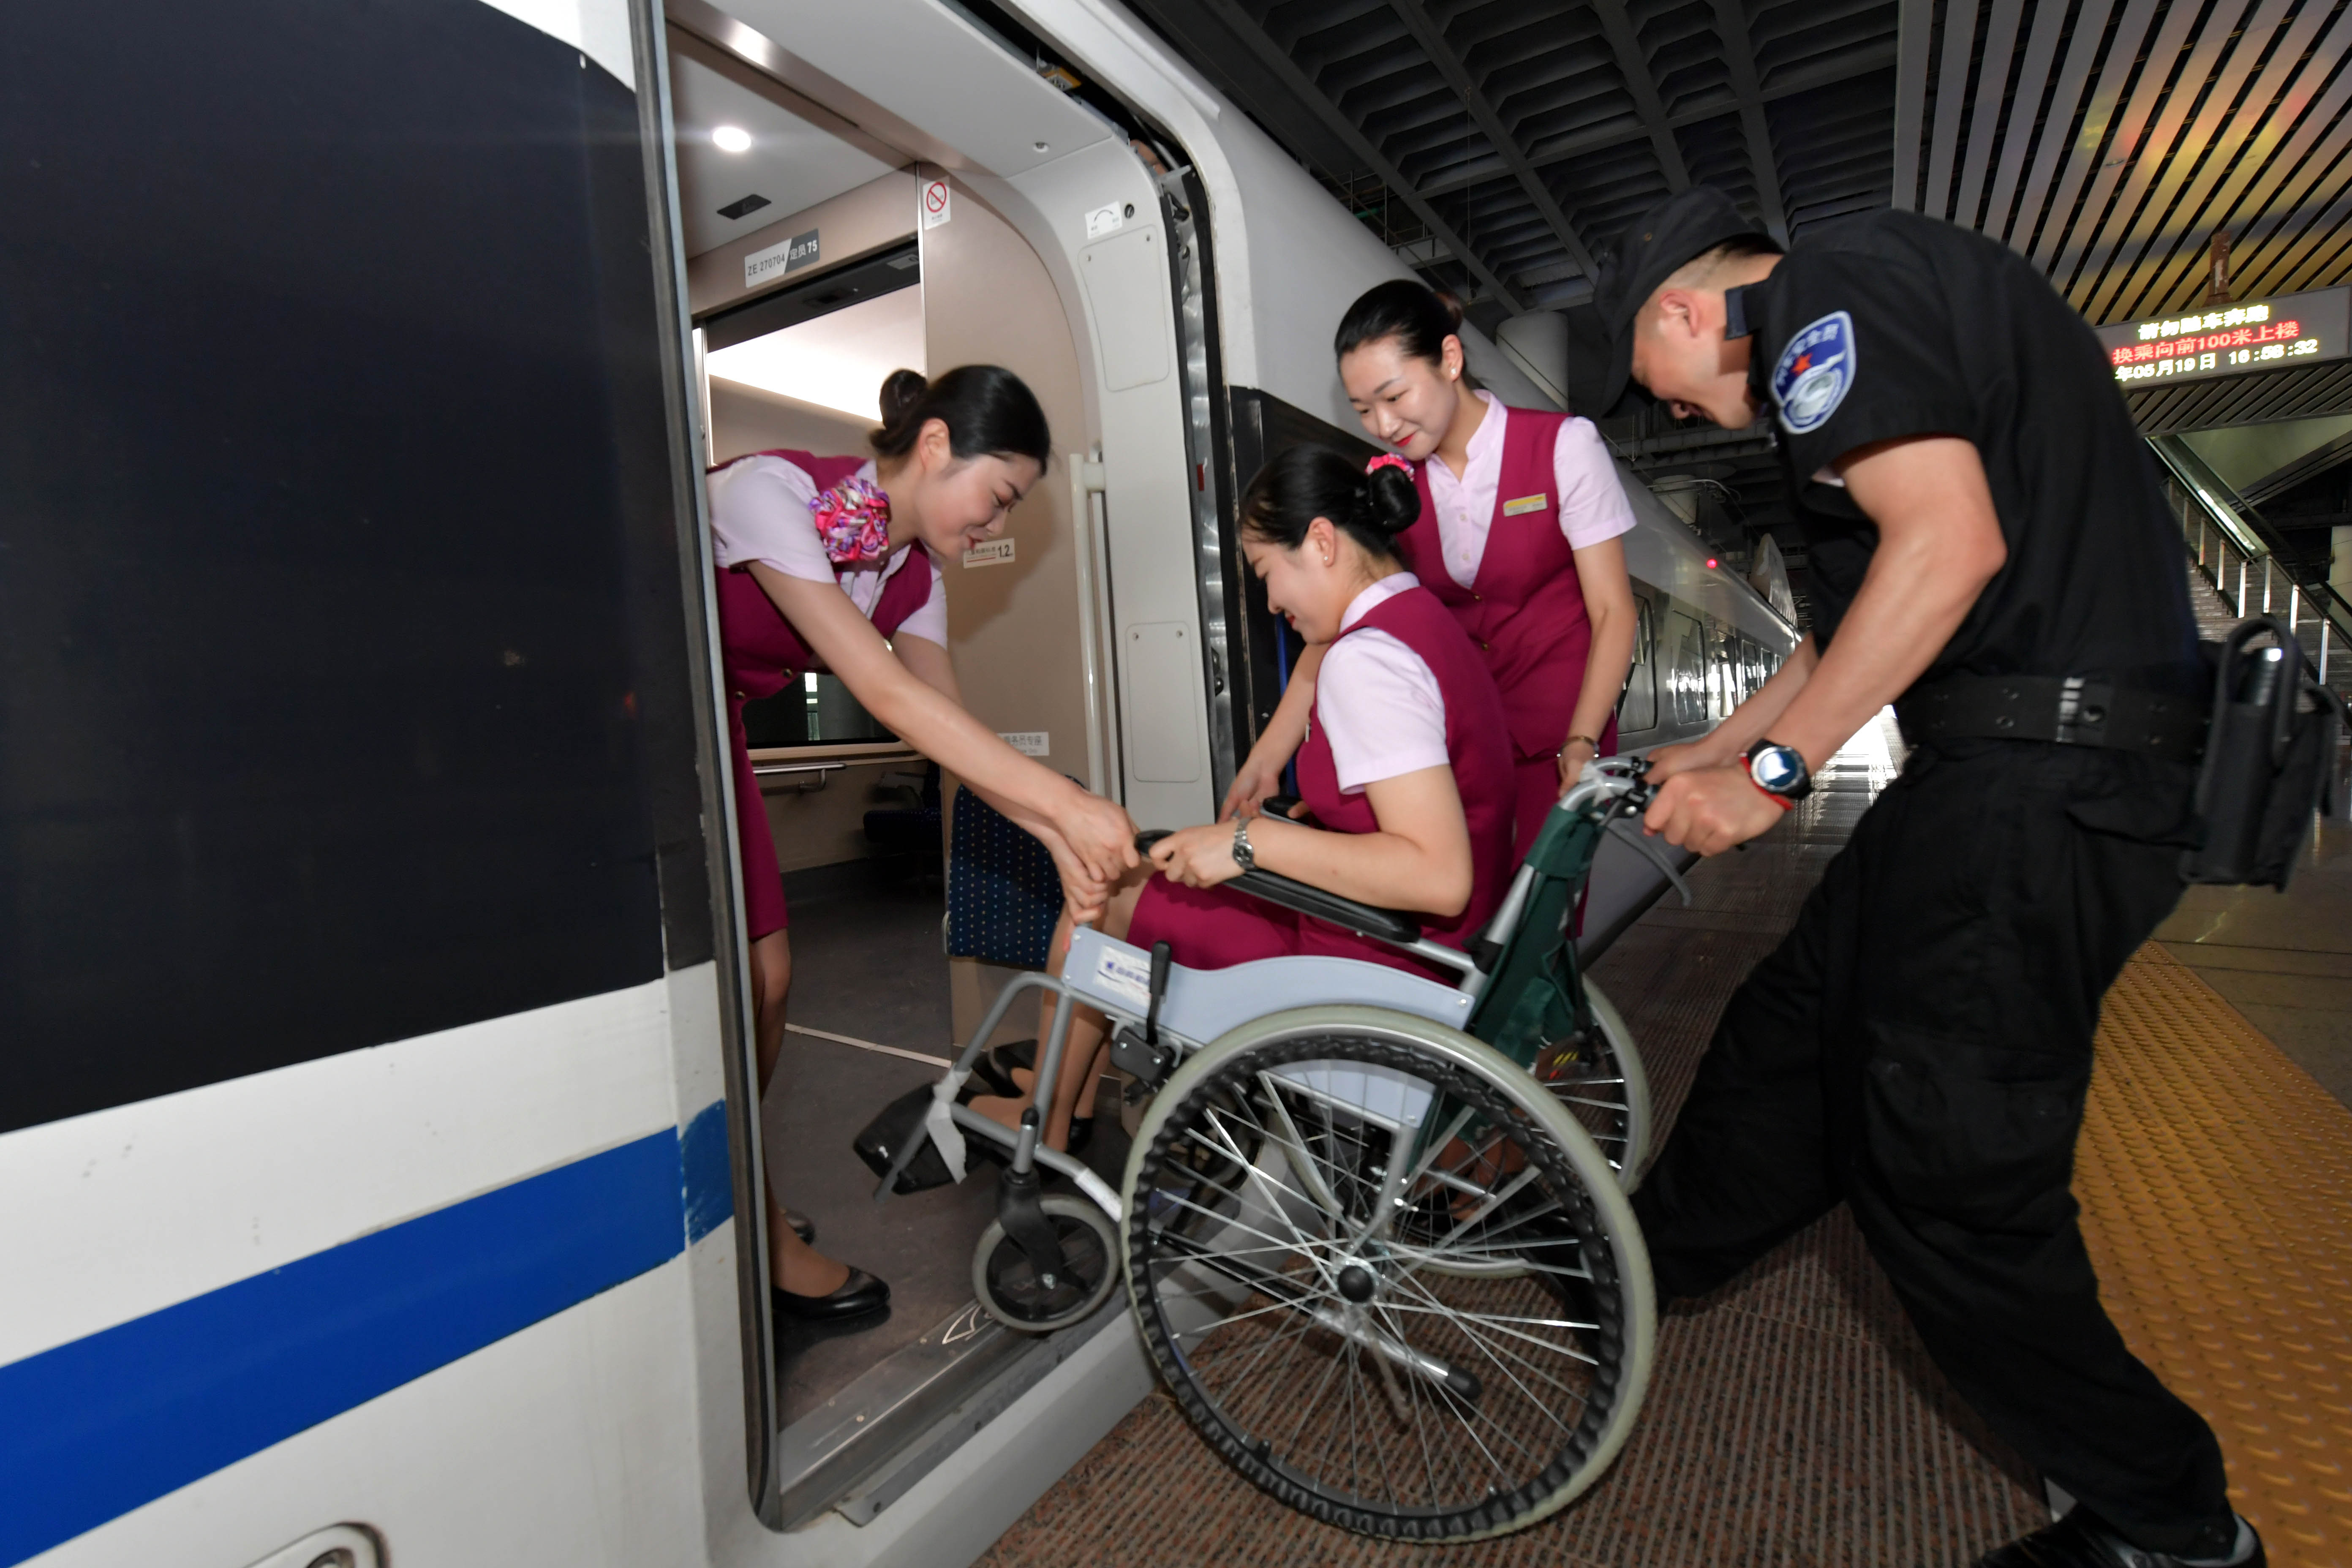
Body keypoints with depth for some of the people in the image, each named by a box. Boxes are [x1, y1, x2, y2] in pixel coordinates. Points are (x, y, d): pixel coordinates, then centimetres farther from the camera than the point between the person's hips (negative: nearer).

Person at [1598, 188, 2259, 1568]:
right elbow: (1862, 619, 25)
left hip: (2039, 781, -10)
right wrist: (1718, 753, 29)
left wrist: (1771, 771, -16)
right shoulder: (1888, 313, 24)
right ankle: (1650, 1255, 37)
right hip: (2026, 764, 10)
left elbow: (1951, 542, -22)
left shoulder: (1826, 291, -7)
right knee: (1793, 1030, 18)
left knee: (1945, 1173, -1)